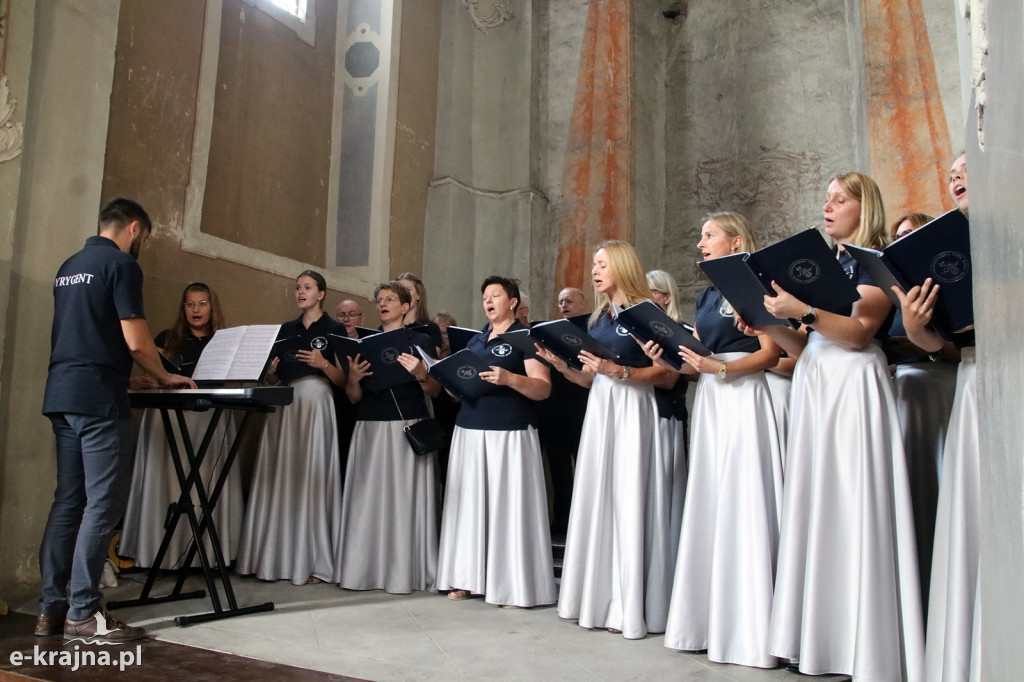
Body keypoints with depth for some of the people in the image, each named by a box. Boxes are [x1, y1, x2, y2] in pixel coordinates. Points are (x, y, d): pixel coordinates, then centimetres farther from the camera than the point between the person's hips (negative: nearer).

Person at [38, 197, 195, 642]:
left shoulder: (69, 267, 19)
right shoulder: (121, 264, -7)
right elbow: (136, 341, -13)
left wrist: (132, 380, 25)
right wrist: (164, 377, 4)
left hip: (61, 394, 9)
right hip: (99, 399, -9)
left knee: (68, 501, 11)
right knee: (102, 506, -5)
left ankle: (51, 608, 14)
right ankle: (82, 614, -3)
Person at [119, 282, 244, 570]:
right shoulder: (167, 339, 13)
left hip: (210, 419, 0)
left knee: (206, 483, -4)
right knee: (167, 482, -5)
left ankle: (207, 550, -3)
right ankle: (165, 551, -2)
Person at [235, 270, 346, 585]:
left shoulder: (334, 330, 3)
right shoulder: (285, 330, 17)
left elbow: (342, 379, -1)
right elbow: (273, 378, 17)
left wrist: (324, 364, -19)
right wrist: (269, 372, -4)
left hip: (315, 408, -5)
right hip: (283, 409, 5)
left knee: (311, 478, -7)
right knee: (280, 479, 1)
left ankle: (313, 561, -1)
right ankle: (277, 557, 7)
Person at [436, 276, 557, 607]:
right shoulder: (475, 340, 19)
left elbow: (543, 388, -9)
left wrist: (509, 378, -25)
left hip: (510, 434, -6)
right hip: (469, 431, 6)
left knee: (508, 504, -5)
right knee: (471, 503, 6)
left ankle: (514, 584, 3)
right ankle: (469, 578, 14)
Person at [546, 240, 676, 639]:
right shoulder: (598, 318, 18)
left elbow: (668, 375, -10)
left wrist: (621, 372, -20)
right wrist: (562, 365, 1)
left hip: (632, 411, -7)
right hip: (599, 410, 7)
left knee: (629, 500, -7)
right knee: (597, 499, 5)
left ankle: (630, 607, 1)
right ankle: (601, 599, 14)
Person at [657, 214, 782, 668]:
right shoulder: (705, 297, 20)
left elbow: (770, 353, -11)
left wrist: (721, 368, -21)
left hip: (744, 397, -7)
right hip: (708, 400, 8)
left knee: (742, 503, -8)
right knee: (707, 504, 6)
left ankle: (747, 629, -1)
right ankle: (707, 620, 13)